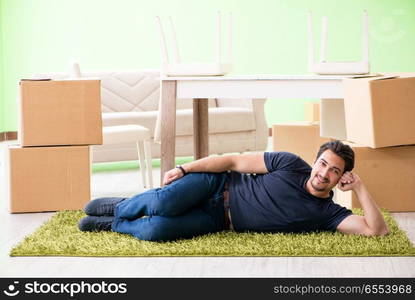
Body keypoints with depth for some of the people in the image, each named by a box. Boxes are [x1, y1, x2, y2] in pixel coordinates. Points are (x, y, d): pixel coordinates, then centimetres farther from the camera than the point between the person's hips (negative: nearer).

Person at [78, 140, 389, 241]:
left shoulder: (328, 214, -8)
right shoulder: (291, 164, -10)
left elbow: (377, 230, -18)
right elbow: (235, 161, -5)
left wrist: (361, 189, -24)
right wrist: (185, 168, -8)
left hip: (220, 221, 0)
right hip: (219, 186, 0)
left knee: (155, 230, -25)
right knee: (164, 202, -30)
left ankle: (115, 224, 8)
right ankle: (120, 206, 5)